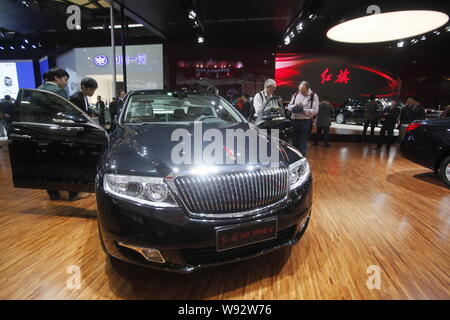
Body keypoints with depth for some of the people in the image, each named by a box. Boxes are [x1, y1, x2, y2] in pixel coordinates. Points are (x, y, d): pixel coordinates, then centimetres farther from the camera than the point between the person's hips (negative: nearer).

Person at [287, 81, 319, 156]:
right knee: (294, 142, 10)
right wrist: (295, 107, -9)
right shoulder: (296, 94, 12)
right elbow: (289, 106, 13)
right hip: (294, 121, 5)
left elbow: (315, 111, -11)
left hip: (306, 122, -4)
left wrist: (303, 109, -19)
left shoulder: (313, 96, -2)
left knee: (303, 143, -1)